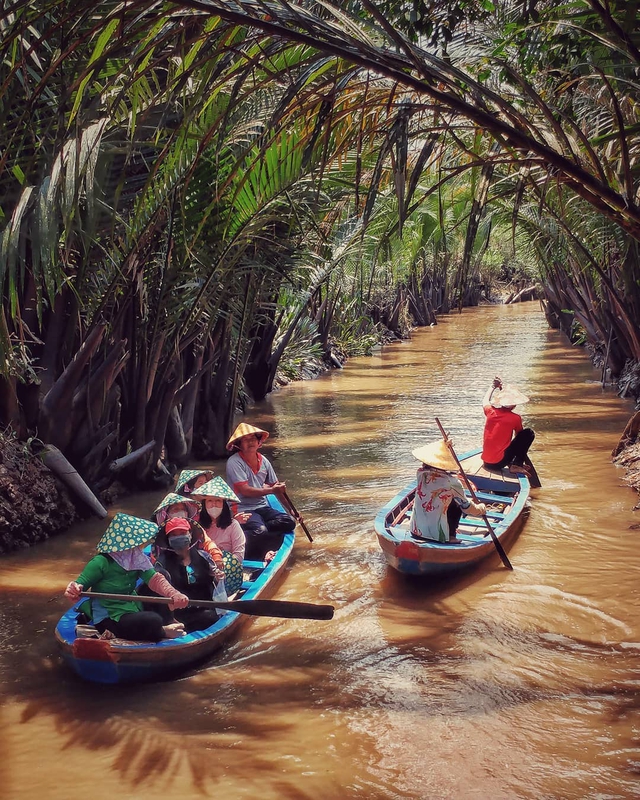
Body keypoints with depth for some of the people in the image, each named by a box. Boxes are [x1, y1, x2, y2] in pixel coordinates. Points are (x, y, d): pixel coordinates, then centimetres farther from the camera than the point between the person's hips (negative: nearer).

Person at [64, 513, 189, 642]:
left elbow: (155, 578, -12)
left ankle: (168, 623, 7)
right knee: (153, 622, -30)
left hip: (133, 612, 8)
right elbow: (79, 584, -16)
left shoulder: (137, 559, -2)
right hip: (109, 620, -8)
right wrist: (74, 590, -42)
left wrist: (174, 595, -31)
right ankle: (163, 632, 5)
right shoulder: (101, 563, -19)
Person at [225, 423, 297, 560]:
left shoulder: (264, 461, 10)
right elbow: (245, 491, -17)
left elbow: (277, 487, 16)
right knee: (260, 530, -35)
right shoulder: (234, 462, -10)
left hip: (262, 507, 8)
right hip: (243, 509, -8)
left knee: (289, 522, -16)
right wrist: (271, 490, -15)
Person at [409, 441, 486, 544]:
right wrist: (481, 508, 20)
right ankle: (451, 538, 12)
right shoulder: (451, 483, -13)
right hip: (437, 536, -4)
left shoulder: (421, 473, -5)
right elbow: (467, 508, 0)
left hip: (415, 532, 5)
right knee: (457, 505, 18)